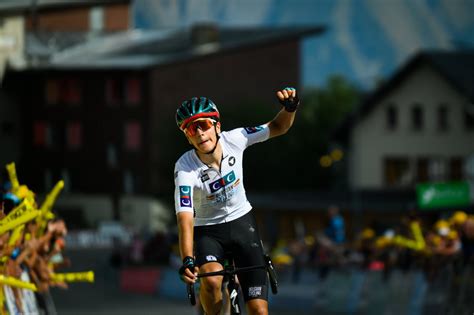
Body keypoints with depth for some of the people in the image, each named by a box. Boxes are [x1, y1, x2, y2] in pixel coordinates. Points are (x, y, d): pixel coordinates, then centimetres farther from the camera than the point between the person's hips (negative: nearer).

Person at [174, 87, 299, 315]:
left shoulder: (233, 140, -18)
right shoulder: (185, 168, -26)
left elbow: (278, 127, -6)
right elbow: (185, 218, -36)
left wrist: (290, 108, -29)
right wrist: (187, 261, -51)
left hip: (242, 222, 2)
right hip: (207, 231, -2)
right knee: (211, 280, -35)